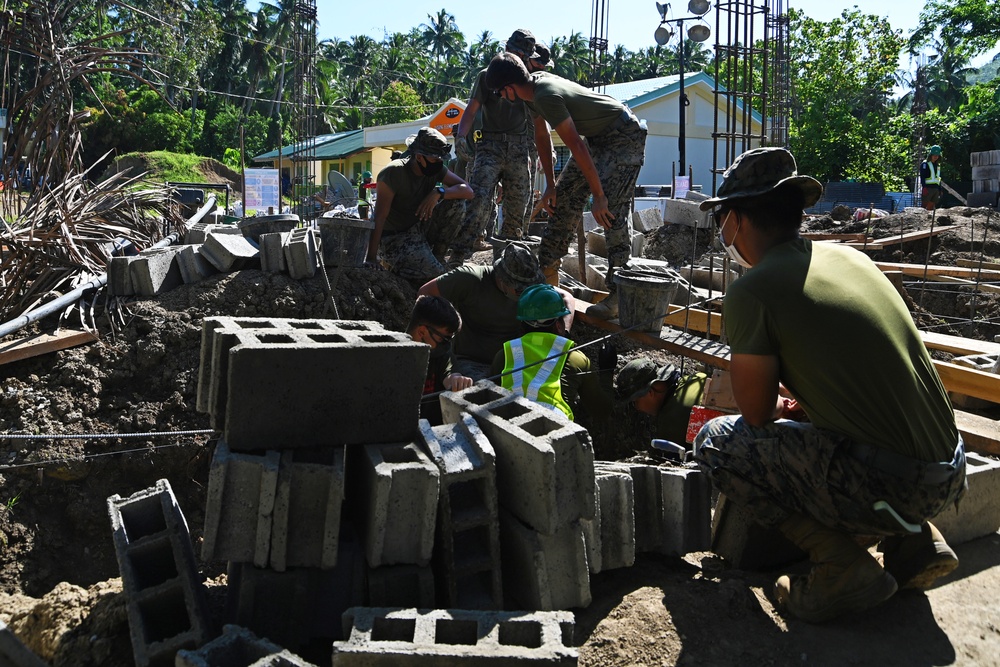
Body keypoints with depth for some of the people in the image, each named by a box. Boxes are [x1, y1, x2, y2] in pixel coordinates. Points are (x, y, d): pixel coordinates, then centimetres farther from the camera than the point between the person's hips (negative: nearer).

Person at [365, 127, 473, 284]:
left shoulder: (436, 169, -3)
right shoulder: (393, 173, -21)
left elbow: (468, 191, -10)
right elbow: (379, 218, -25)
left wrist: (439, 192, -28)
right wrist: (370, 261, -30)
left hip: (419, 228, 7)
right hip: (394, 237, -6)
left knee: (457, 204, -13)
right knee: (435, 274, -26)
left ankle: (436, 256, 1)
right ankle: (395, 264, 3)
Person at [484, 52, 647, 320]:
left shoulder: (546, 97, -30)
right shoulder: (534, 85, -1)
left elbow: (577, 148, -30)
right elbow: (542, 135, 10)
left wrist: (598, 196, -26)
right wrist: (550, 184, 11)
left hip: (625, 137, -10)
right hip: (597, 136, 10)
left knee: (611, 214, -19)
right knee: (564, 200, 10)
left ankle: (618, 297, -17)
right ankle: (548, 273, 19)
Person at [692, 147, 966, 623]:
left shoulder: (751, 292, -11)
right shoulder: (850, 258, 11)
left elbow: (756, 412, -1)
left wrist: (781, 407, 21)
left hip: (887, 488, -8)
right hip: (950, 477, 8)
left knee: (715, 441, 2)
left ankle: (841, 565, -1)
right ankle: (916, 541, 19)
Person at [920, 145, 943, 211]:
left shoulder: (938, 165, 20)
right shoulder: (925, 164, -2)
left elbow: (938, 178, 23)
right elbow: (922, 177, -10)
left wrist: (940, 190, 17)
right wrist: (924, 187, -20)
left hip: (936, 189, 7)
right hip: (927, 188, -7)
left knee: (932, 207, 7)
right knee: (924, 207, -10)